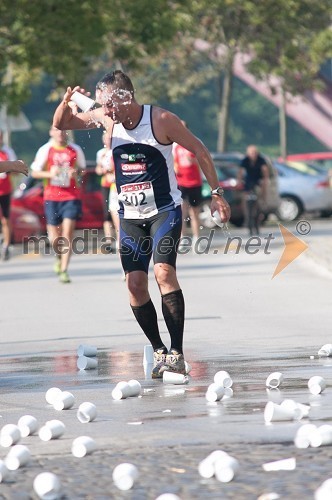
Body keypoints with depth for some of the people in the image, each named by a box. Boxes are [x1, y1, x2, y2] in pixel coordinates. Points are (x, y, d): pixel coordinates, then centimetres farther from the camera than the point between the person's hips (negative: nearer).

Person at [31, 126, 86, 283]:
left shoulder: (75, 150, 4)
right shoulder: (45, 150, 2)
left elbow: (83, 169, 16)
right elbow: (34, 172, 5)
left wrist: (75, 173, -7)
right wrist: (49, 174, -13)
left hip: (71, 197, -1)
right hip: (51, 197, 1)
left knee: (68, 232, -12)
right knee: (54, 237, 5)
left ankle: (64, 271, -11)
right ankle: (59, 257, 38)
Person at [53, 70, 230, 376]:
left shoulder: (161, 120, -13)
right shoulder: (107, 118, 0)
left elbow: (199, 150, -3)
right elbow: (60, 124, 10)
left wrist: (216, 193, -4)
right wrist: (67, 101, -13)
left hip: (165, 210, -5)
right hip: (130, 216, 5)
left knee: (164, 272, -21)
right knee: (135, 284, -4)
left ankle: (177, 353, -21)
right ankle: (159, 351, 10)